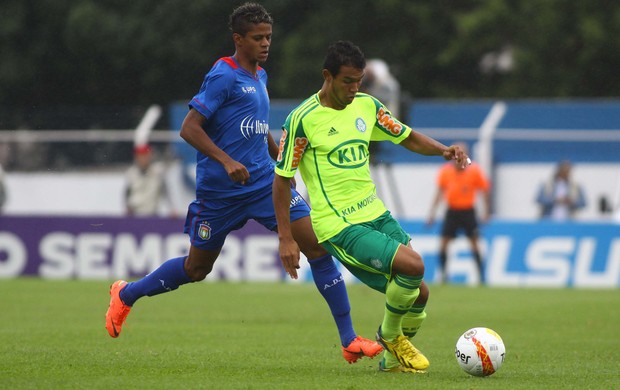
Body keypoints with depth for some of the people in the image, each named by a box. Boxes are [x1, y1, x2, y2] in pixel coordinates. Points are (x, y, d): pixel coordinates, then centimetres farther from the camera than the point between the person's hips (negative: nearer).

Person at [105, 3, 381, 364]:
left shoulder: (260, 77, 12)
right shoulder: (223, 77, -12)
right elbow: (190, 128, -17)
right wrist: (226, 161, -27)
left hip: (264, 182, 6)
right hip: (219, 192, -6)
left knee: (317, 243, -10)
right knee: (197, 268, 8)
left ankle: (350, 340, -9)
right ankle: (126, 294, 35)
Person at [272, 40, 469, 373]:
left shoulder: (366, 106, 7)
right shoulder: (303, 120, -12)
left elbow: (409, 138, 16)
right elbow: (282, 178, -7)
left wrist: (443, 150, -5)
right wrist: (285, 238, -10)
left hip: (375, 213, 7)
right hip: (337, 225, -7)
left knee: (418, 293, 3)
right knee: (412, 265, -24)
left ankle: (393, 358, 27)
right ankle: (389, 334, 3)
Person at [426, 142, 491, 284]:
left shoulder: (474, 170, -9)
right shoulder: (445, 171, -4)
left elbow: (485, 190, 0)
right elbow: (440, 192, 6)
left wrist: (487, 211, -3)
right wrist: (432, 212, 2)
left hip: (468, 211, -2)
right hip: (452, 210, 2)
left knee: (474, 243, -7)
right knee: (443, 243, -5)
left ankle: (481, 276, -2)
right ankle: (443, 274, 7)